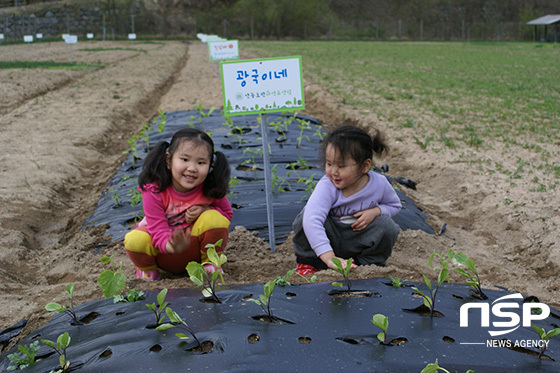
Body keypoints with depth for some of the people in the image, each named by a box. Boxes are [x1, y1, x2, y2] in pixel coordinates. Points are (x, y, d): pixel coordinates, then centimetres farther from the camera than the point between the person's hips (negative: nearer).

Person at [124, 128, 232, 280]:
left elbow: (227, 213, 0)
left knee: (215, 219, -28)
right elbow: (158, 231, -27)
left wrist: (204, 211, -23)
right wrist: (173, 247, -52)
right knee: (134, 241, -31)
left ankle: (210, 263, 0)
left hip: (196, 244, 1)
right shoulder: (154, 191, -25)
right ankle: (148, 269, 6)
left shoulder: (211, 188, -18)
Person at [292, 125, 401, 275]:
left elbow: (395, 205, 6)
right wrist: (329, 257, -52)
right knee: (306, 216, -29)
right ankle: (307, 262, -7)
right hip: (329, 236, -2)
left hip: (358, 239, 2)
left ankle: (369, 263, 1)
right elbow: (312, 220, -43)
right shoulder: (326, 186, -29)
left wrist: (376, 211, -19)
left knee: (387, 225, -23)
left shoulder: (379, 183, -16)